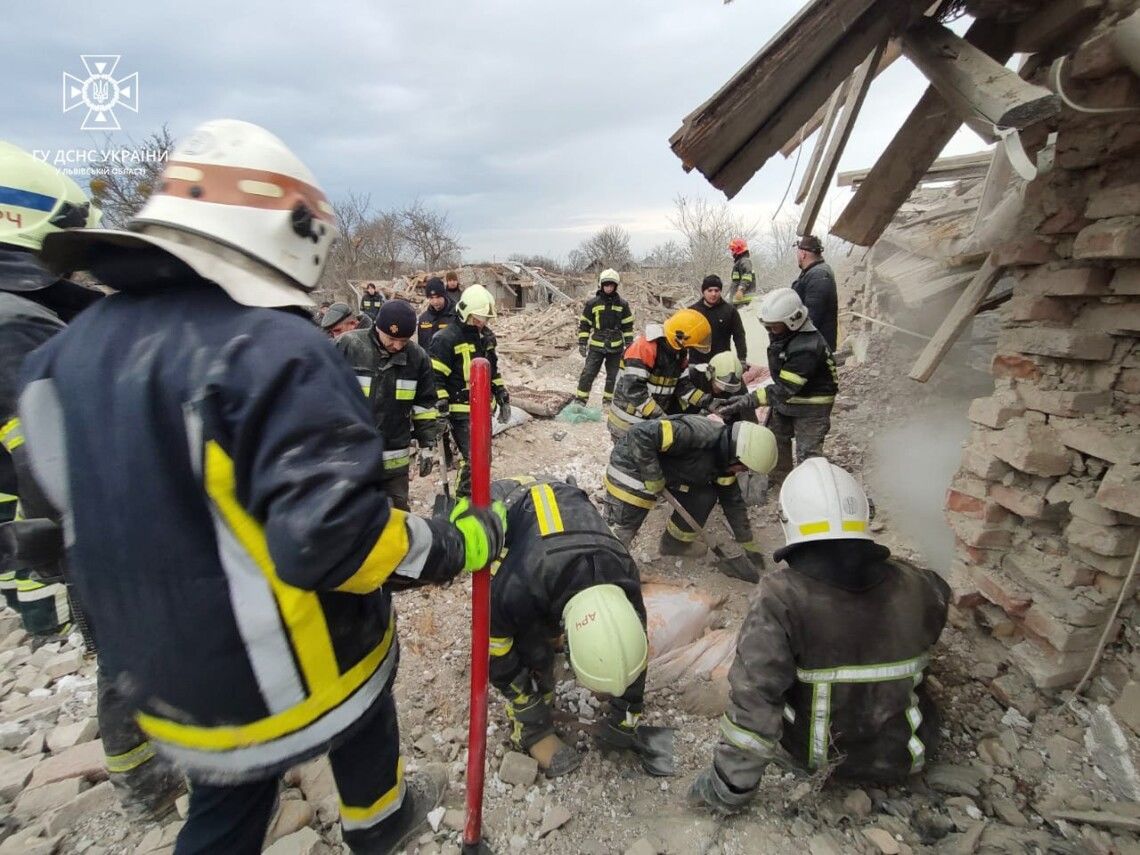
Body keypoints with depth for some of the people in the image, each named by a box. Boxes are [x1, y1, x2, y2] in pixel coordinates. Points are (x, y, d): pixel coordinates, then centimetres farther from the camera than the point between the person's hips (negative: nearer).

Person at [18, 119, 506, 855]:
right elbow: (334, 539, -33)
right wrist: (457, 545, -20)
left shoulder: (77, 347, -1)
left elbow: (90, 509, 10)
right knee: (362, 703, 27)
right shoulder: (276, 352, -28)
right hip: (288, 672, -5)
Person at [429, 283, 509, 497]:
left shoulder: (486, 336, 12)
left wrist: (503, 398, 19)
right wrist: (441, 411, -19)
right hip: (461, 412, -8)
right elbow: (435, 378, -15)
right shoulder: (447, 339, -13)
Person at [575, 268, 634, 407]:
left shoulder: (622, 304, 3)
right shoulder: (592, 303, -1)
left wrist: (629, 345, 6)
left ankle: (608, 401, 22)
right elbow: (584, 324, 3)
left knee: (613, 376, 9)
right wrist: (582, 343, -1)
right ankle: (580, 400, -1)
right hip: (596, 346, -2)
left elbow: (628, 326, 10)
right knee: (588, 373, -8)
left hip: (616, 347, 2)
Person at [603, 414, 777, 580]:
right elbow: (642, 434, -37)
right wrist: (653, 477, -28)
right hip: (632, 464, -8)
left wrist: (748, 544, 16)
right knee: (618, 533, -11)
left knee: (705, 495, 2)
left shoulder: (724, 458, -2)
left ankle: (675, 542, 21)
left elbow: (733, 501, 11)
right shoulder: (699, 435, -33)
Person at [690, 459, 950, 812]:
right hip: (899, 758, 3)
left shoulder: (780, 597, -28)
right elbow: (938, 597, 10)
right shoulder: (912, 585, -16)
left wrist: (727, 788, -16)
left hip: (811, 753, -3)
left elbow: (753, 701, -29)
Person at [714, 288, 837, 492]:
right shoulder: (781, 334, -6)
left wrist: (748, 401, -40)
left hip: (811, 406, -9)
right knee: (774, 438, 20)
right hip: (786, 399, 9)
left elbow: (785, 388, -35)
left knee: (807, 454, -4)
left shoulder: (807, 347, -34)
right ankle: (778, 478, 40)